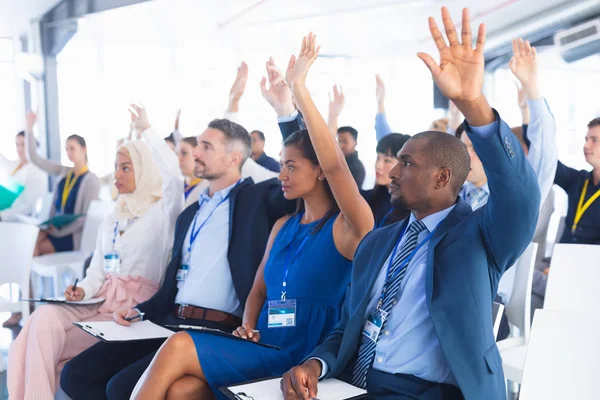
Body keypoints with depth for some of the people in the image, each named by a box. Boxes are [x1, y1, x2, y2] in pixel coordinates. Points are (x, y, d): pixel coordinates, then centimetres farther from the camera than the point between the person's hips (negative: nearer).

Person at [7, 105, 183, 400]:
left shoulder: (161, 212, 1)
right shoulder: (111, 221, 23)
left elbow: (172, 174, -21)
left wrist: (146, 129, -12)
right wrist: (82, 291, -2)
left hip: (135, 305, -6)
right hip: (101, 301, 6)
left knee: (45, 342, -21)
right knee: (44, 317, -23)